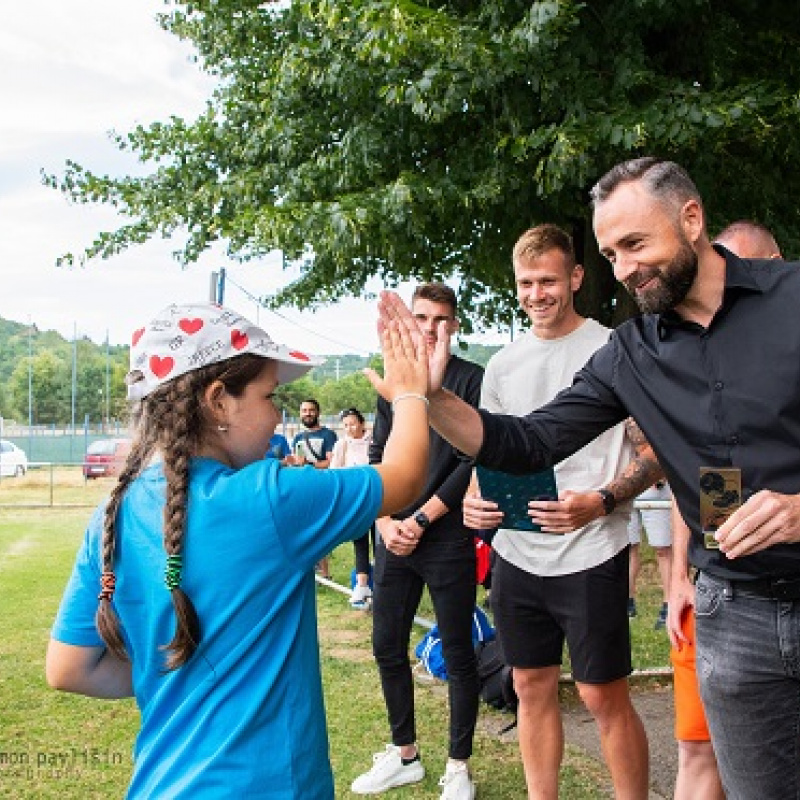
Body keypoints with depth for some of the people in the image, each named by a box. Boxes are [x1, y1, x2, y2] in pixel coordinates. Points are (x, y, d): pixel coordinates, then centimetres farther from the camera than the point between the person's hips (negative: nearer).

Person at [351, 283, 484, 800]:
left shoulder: (472, 380, -3)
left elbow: (473, 462, -9)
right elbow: (377, 458, 11)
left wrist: (421, 520, -12)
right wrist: (387, 522, -3)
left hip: (449, 539, -5)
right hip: (395, 538, 5)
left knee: (457, 655, 4)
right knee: (388, 647, 11)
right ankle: (404, 754, 29)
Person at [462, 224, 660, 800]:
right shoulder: (503, 364, 10)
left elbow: (654, 453, -6)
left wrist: (599, 503, -22)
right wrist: (477, 499, -4)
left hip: (590, 555, -5)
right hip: (516, 555, 5)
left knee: (605, 697, 3)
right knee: (533, 689, 14)